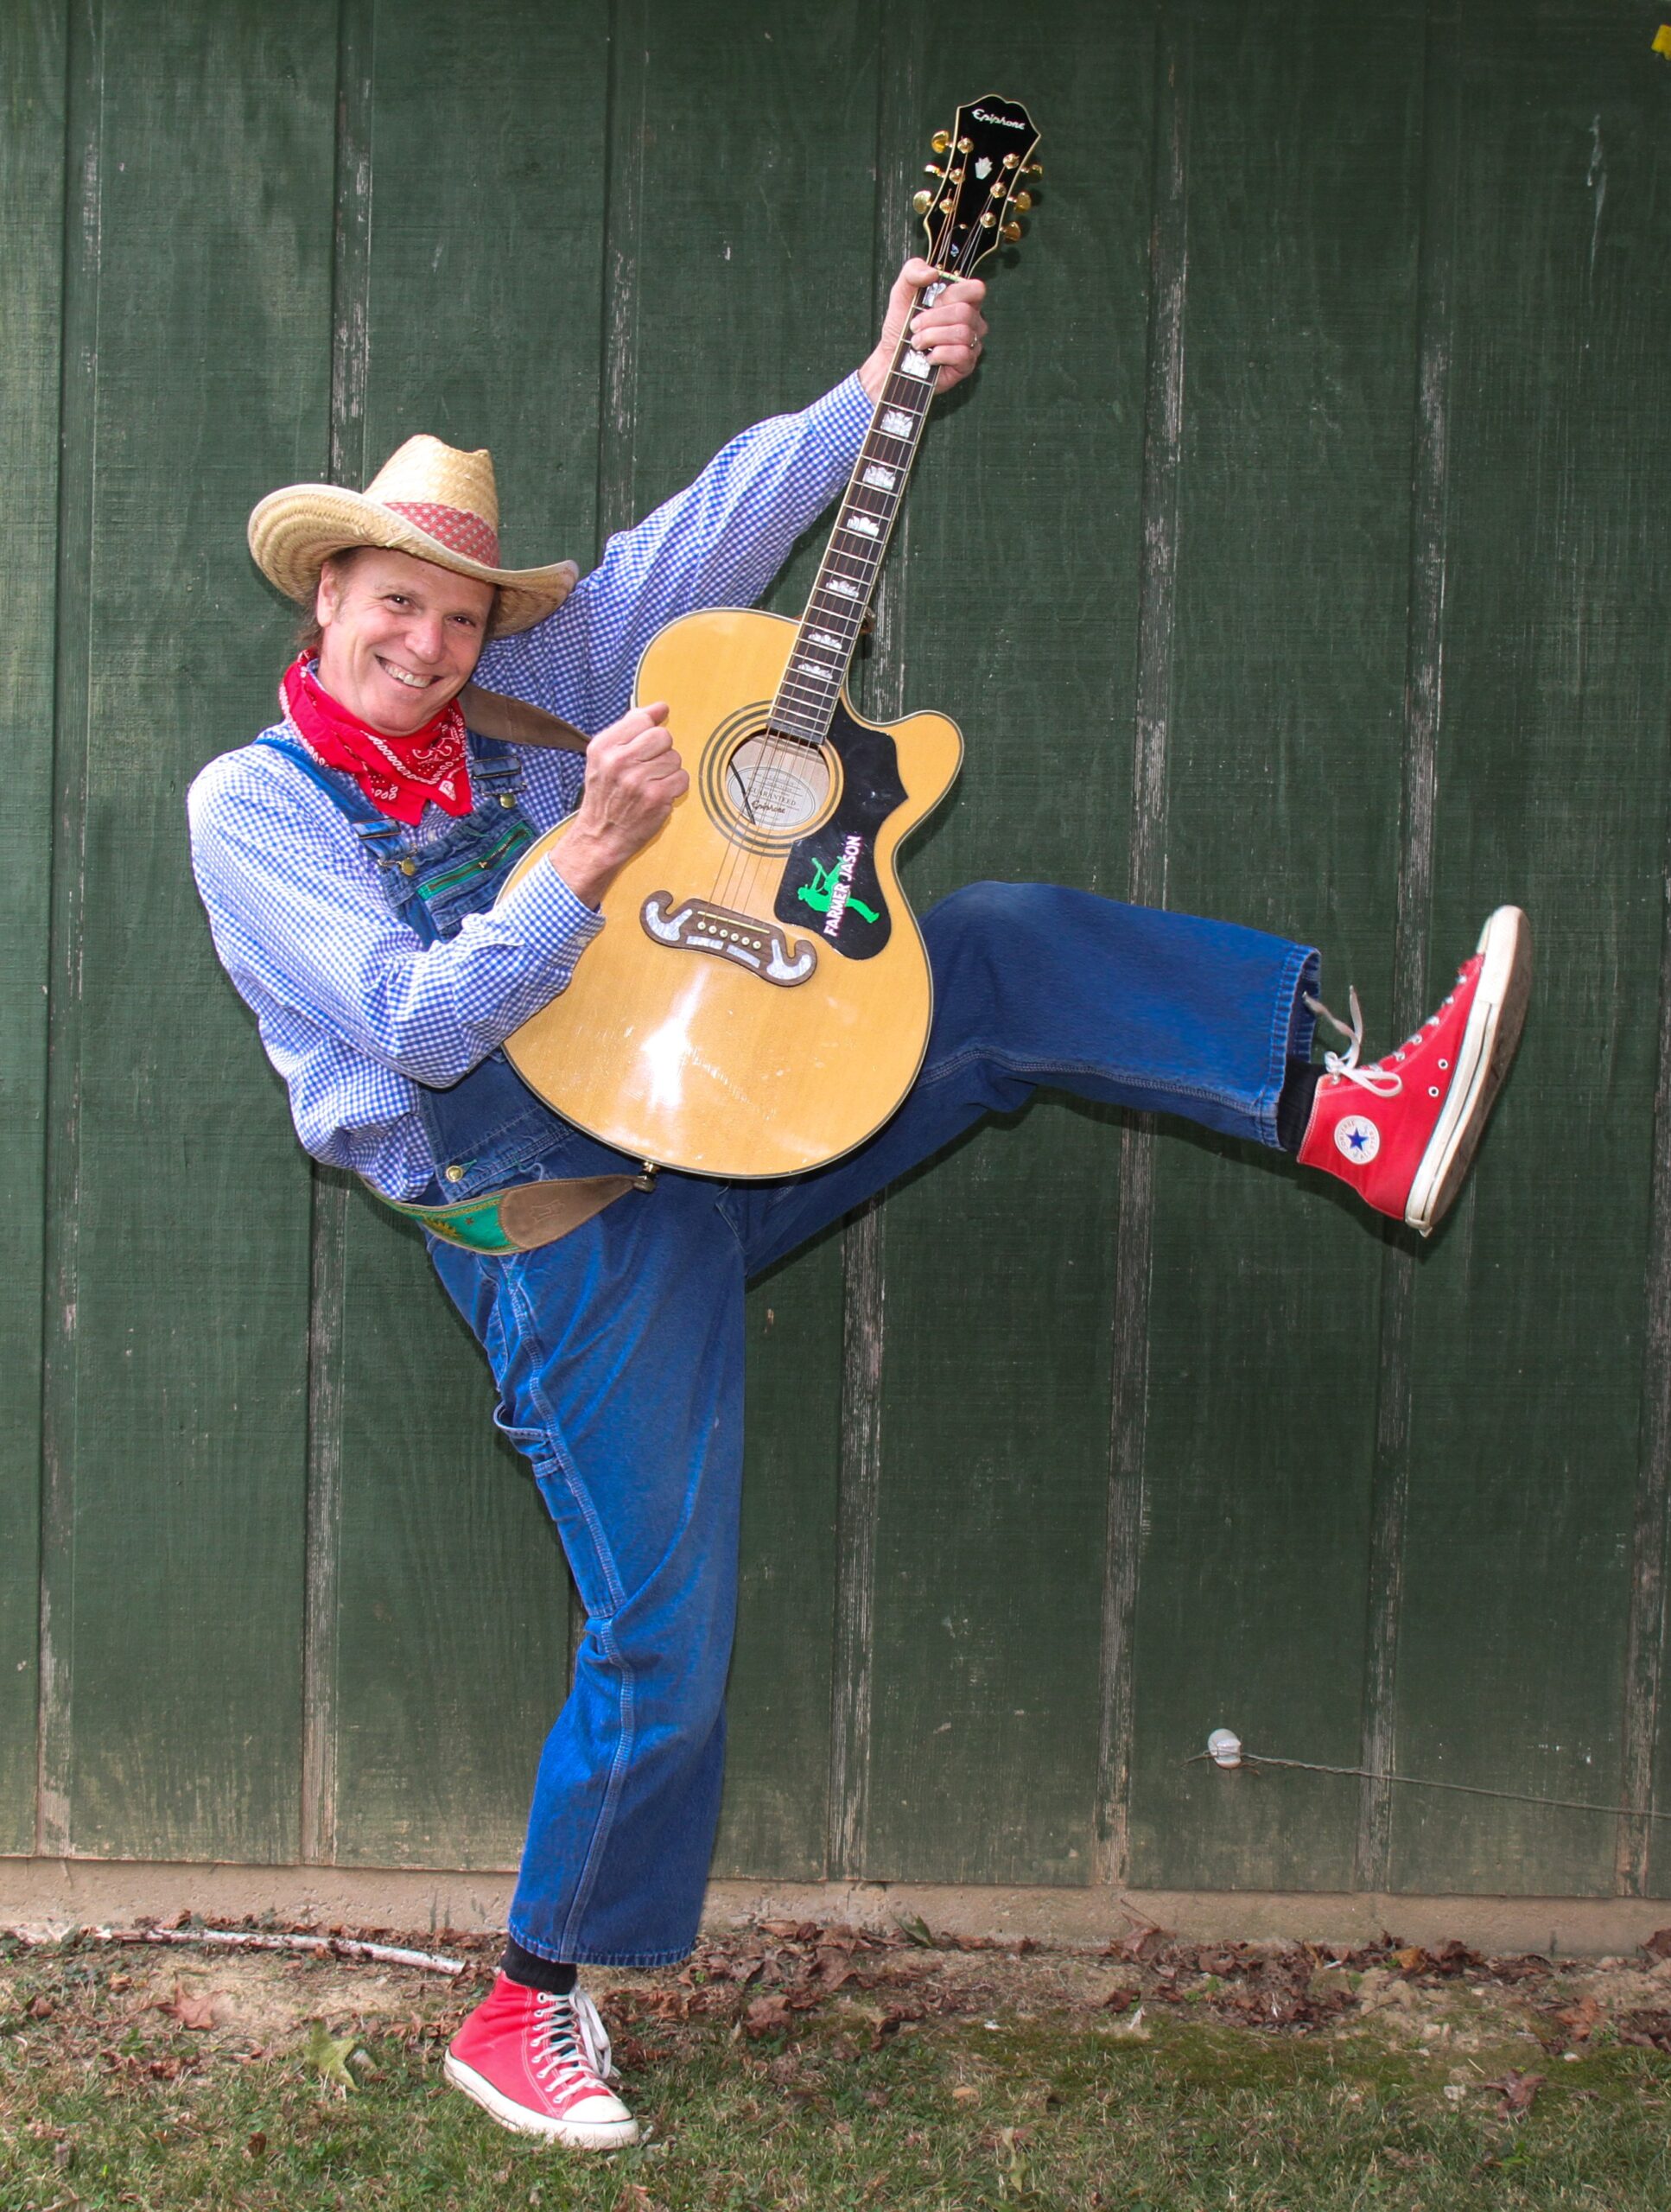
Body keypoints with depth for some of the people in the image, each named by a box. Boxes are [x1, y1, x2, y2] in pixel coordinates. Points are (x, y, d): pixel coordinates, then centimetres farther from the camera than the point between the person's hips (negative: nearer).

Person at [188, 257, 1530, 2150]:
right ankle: (529, 2009, 10)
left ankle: (1349, 1114, -19)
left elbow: (696, 549, 7)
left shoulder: (511, 707, 8)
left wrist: (874, 396, 1)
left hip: (700, 1123, 6)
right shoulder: (253, 802, -7)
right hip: (559, 1237, -6)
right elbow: (412, 1024, -20)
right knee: (660, 1639, -7)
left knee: (1000, 951, -11)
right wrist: (592, 860, -29)